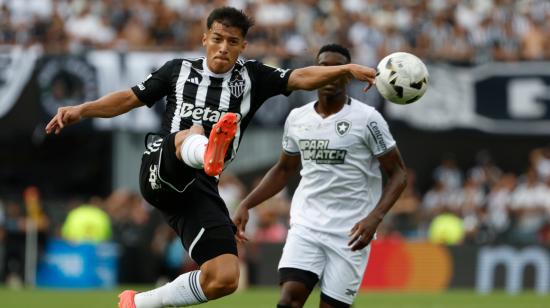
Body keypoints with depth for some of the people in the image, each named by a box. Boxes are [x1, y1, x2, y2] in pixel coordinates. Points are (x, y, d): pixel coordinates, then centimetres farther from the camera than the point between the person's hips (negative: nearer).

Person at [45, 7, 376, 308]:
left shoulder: (251, 77, 13)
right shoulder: (179, 69, 14)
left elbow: (301, 78, 0)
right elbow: (129, 99, 18)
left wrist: (346, 69, -16)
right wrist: (81, 110, 6)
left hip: (200, 187, 3)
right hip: (161, 171, -2)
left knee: (224, 279, -9)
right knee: (191, 133, -36)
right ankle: (209, 153, -76)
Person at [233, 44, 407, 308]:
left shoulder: (366, 118, -7)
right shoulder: (297, 118, 7)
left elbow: (398, 173, -3)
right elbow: (284, 169, 23)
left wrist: (375, 217, -18)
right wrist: (246, 205, 12)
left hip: (350, 234, -3)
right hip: (306, 225, 3)